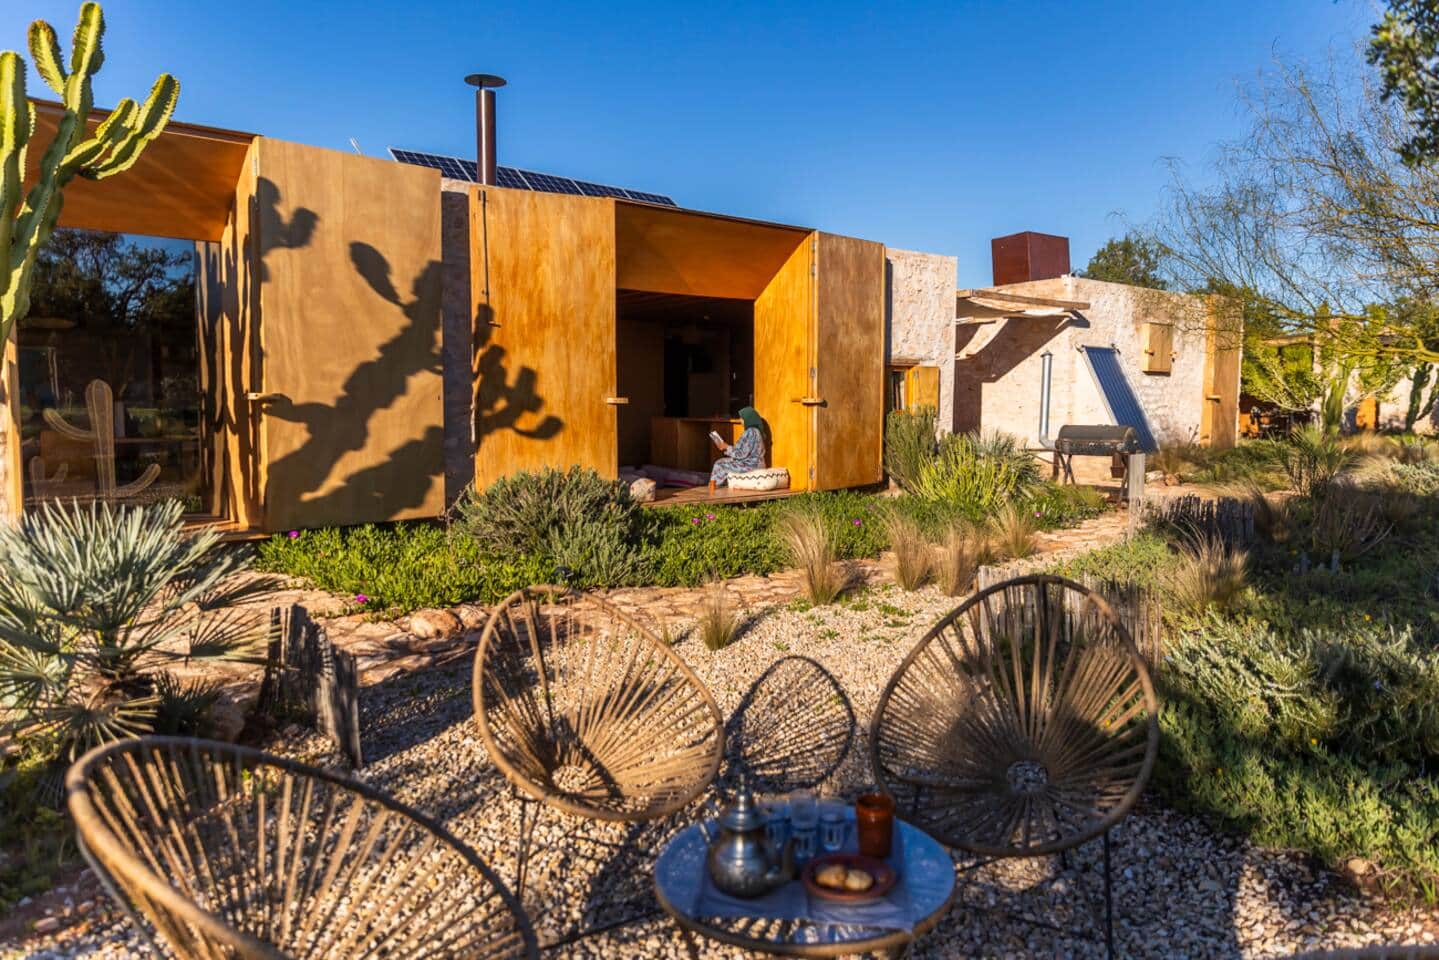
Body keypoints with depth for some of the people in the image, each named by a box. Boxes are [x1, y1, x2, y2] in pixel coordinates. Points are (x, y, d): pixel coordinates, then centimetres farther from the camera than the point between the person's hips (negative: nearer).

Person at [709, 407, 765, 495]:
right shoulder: (754, 431, 11)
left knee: (720, 465, -3)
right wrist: (728, 447, 9)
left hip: (750, 465, -10)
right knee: (724, 461, 13)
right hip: (752, 462, 10)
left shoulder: (751, 432, -21)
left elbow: (742, 454, -22)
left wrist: (727, 447, -11)